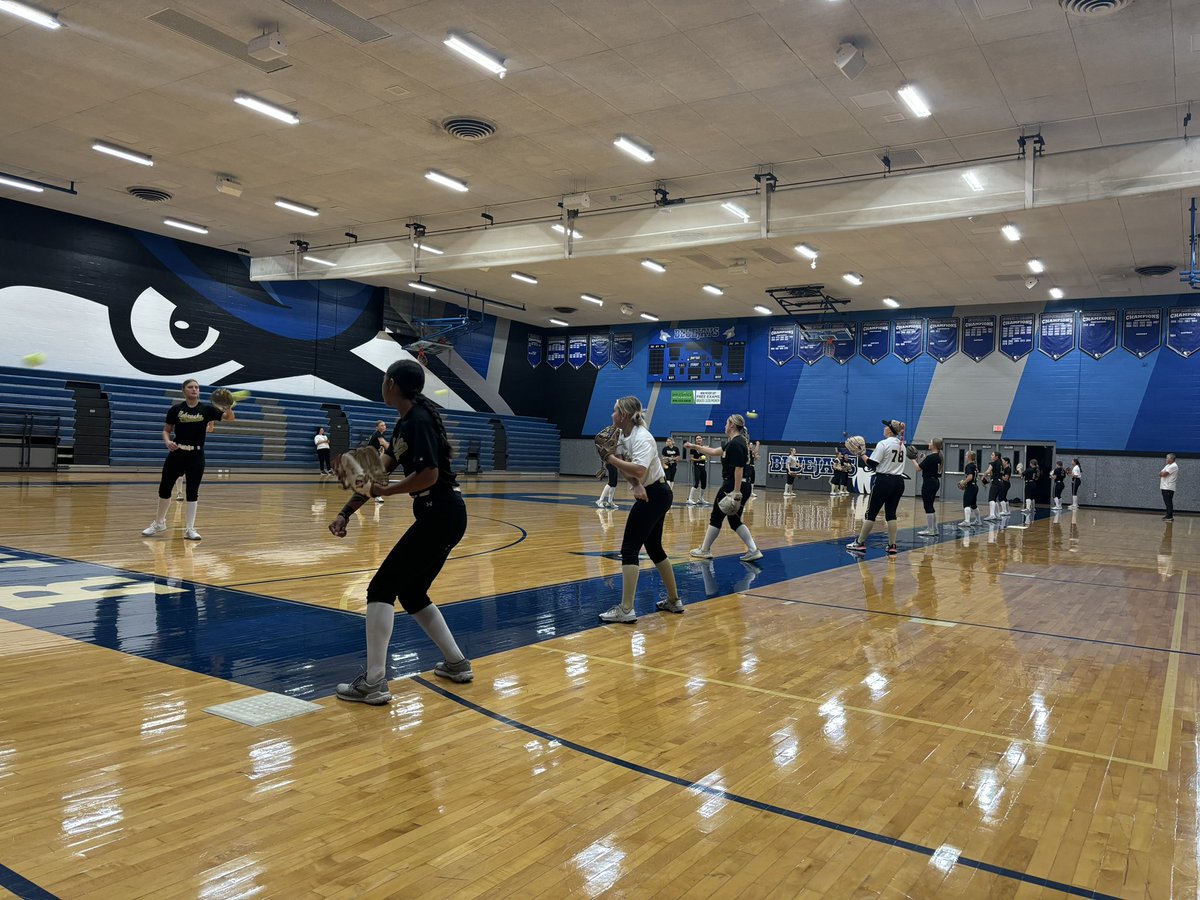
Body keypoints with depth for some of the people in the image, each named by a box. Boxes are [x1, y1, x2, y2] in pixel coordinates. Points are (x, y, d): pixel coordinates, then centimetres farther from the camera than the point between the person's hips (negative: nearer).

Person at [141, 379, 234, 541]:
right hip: (176, 454, 1)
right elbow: (166, 430, 5)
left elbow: (229, 418, -10)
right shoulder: (176, 409, -1)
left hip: (196, 457, -1)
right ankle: (159, 523, 29)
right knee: (164, 488, 8)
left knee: (192, 492, 0)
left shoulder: (206, 409, -2)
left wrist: (229, 408, -32)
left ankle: (189, 529, 9)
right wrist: (167, 442, -16)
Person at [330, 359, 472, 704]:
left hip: (441, 517, -10)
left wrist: (384, 491, -12)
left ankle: (374, 683, -3)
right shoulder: (404, 424, 14)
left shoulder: (419, 421, -16)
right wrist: (346, 513, 8)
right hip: (439, 516, 10)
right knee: (411, 593, 18)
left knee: (381, 588, -6)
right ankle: (457, 663, 27)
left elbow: (429, 475, -25)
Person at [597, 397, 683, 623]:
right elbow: (625, 467, -5)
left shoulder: (642, 438, -21)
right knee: (654, 548, 18)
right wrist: (636, 485, -22)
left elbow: (639, 470, -35)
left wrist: (610, 458, -26)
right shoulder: (623, 436, 6)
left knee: (630, 548, -10)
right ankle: (674, 600, 28)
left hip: (655, 495, -10)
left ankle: (626, 609, -10)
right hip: (648, 494, 10)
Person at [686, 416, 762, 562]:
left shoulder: (735, 444, -17)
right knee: (734, 521, 13)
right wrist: (695, 446, 28)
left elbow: (739, 469, -24)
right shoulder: (737, 442, 15)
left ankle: (704, 550, 19)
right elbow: (714, 452, 24)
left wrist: (736, 492, -27)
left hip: (732, 487, -9)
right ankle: (753, 550, 5)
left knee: (716, 517, 6)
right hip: (742, 488, 9)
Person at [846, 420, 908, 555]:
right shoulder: (901, 444, 11)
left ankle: (860, 543, 8)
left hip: (884, 481, -7)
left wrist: (862, 455, 0)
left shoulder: (883, 444, -12)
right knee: (891, 514, 9)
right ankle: (892, 546, 5)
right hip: (898, 482, 7)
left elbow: (871, 464, -14)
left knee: (871, 513, 2)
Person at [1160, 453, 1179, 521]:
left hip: (1168, 488, -10)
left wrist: (1161, 473, 2)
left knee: (1169, 502, -9)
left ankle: (1170, 517, -8)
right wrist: (1163, 473, -4)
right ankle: (1168, 515, 18)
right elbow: (1161, 474, 17)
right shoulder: (1168, 465, 19)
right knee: (1167, 502, 12)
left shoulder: (1173, 466, -13)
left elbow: (1163, 474, -19)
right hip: (1164, 487, 10)